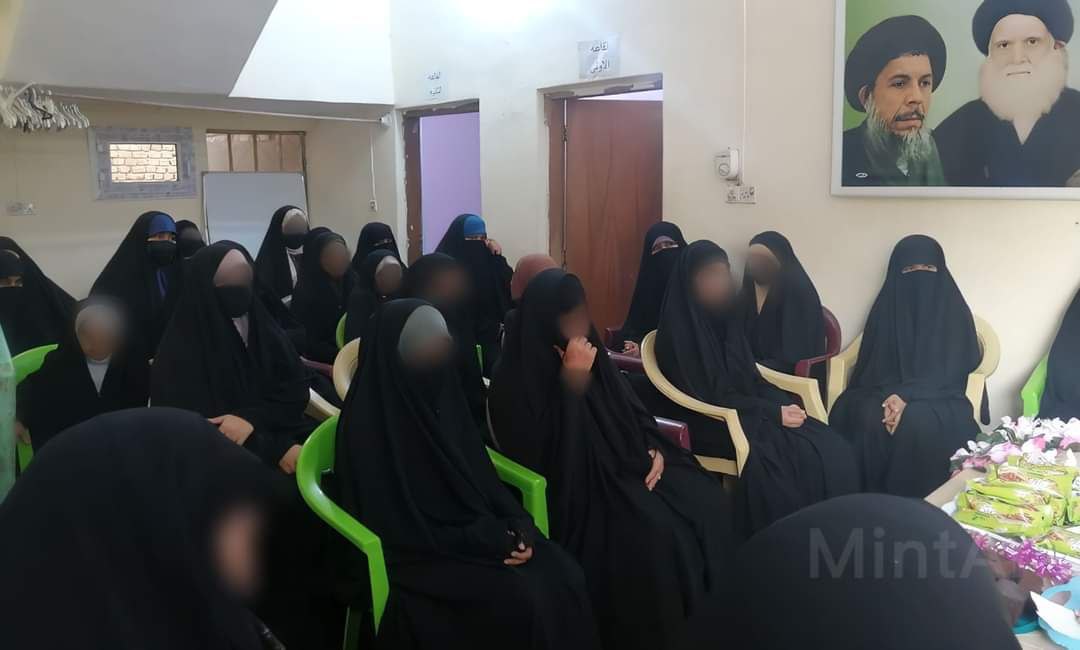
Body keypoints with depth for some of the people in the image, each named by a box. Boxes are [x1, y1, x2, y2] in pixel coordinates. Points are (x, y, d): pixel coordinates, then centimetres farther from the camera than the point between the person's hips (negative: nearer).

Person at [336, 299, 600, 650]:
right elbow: (397, 523, -17)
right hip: (416, 552, -6)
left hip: (478, 530, 7)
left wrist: (516, 527, -10)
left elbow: (479, 473, 7)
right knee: (521, 600, -25)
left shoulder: (439, 393, 3)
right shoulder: (370, 421, -17)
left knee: (565, 577, -13)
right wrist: (488, 540, -18)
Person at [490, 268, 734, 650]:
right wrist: (573, 380, -26)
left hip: (626, 467, 8)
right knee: (657, 532, -29)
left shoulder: (591, 354, 8)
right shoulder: (518, 378, -15)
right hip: (573, 487, -7)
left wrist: (655, 449, -3)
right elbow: (548, 452, -24)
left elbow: (631, 411, 16)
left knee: (707, 502, -9)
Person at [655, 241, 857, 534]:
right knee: (793, 455, -27)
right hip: (708, 422, -7)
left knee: (831, 448, -13)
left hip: (746, 410, 7)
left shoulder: (724, 318, 9)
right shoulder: (679, 331, -13)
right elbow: (709, 396, -16)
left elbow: (751, 378, 13)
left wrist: (783, 404, -6)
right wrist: (773, 412, -17)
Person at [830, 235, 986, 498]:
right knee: (867, 418, -31)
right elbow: (871, 363, 5)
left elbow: (953, 370, -6)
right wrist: (890, 397, -17)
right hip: (885, 392, 2)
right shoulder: (886, 308, 8)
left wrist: (907, 396, -22)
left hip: (936, 397, -2)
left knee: (917, 423, -36)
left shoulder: (954, 312, 2)